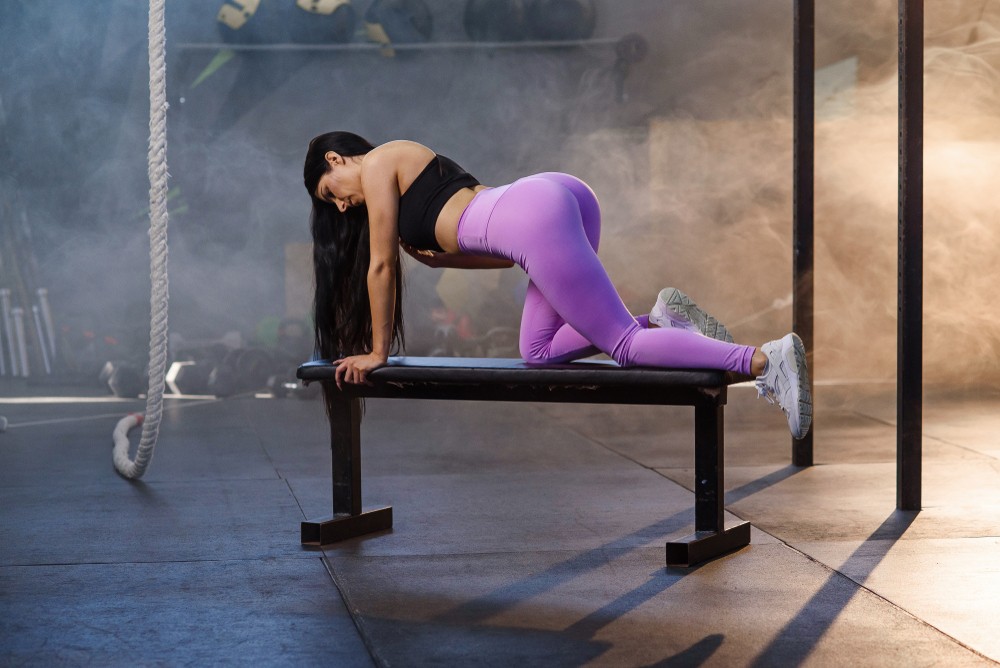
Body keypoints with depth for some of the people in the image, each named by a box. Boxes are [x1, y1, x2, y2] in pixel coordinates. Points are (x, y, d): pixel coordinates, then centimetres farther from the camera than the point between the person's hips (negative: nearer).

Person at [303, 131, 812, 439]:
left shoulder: (378, 162, 9)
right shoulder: (413, 167, 34)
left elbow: (381, 265, 8)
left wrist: (377, 352, 13)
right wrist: (443, 258, 24)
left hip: (535, 217, -9)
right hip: (562, 194, 9)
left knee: (623, 345, -10)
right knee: (538, 351, 16)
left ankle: (766, 359, -21)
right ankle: (662, 319, 4)